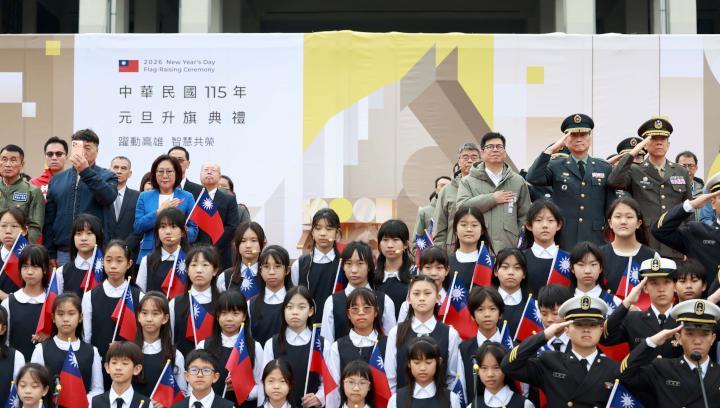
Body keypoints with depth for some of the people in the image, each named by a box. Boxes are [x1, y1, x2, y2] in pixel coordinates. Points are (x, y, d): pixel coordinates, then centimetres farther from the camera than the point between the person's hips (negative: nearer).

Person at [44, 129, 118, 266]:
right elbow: (49, 219, 12)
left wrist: (86, 171, -24)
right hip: (63, 253, 3)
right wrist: (50, 253, 7)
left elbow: (108, 197, -16)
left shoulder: (107, 176, 6)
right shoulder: (57, 179, 14)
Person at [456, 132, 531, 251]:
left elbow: (524, 216, 12)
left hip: (509, 249, 1)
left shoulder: (518, 181, 13)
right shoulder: (468, 181, 8)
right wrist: (493, 199, -7)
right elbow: (462, 206, -8)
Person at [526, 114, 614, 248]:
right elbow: (533, 178, -12)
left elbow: (611, 207, 12)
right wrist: (551, 150, -14)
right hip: (563, 242, -1)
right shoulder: (555, 167, 7)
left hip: (595, 241, 1)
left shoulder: (605, 169, 11)